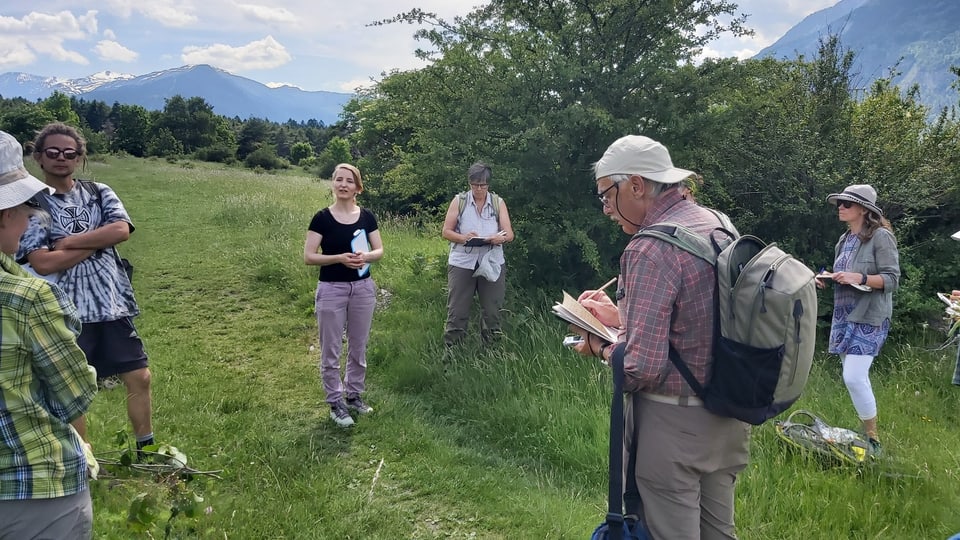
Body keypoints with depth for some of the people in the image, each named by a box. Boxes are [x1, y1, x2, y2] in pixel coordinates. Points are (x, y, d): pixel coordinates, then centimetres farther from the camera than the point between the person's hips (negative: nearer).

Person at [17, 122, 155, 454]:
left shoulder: (99, 193, 8)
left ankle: (146, 450, 23)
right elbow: (43, 263, -14)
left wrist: (67, 242, -12)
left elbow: (121, 230, -11)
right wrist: (98, 241, -10)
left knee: (139, 377, 6)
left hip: (112, 305, 3)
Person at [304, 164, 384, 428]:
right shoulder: (322, 218, -7)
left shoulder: (367, 216, 2)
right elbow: (308, 256, -9)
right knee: (331, 350, 4)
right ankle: (336, 403, 18)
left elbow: (379, 250, 7)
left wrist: (365, 256, -15)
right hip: (331, 289, -3)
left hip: (363, 287, 3)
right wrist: (340, 258, -22)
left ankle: (354, 395, 31)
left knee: (358, 347, 14)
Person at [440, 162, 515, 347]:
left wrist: (499, 238, -23)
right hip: (462, 263, -1)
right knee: (457, 311, 1)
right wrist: (463, 238, -19)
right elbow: (446, 232, 1)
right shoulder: (459, 201, 3)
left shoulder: (498, 203, 7)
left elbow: (509, 234, 1)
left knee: (492, 311, 7)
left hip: (492, 263, 2)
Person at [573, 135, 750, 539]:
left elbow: (642, 367, -24)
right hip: (727, 417, 8)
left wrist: (602, 348, -5)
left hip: (673, 423, -8)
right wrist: (622, 318, 13)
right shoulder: (717, 225, 5)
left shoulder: (650, 249, -21)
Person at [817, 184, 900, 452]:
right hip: (844, 316, 8)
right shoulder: (845, 240, 14)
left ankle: (872, 438, 0)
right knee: (854, 376, 11)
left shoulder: (880, 237, -9)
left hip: (868, 318, -8)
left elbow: (892, 279, -13)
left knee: (854, 377, -14)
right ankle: (864, 430, 22)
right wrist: (827, 278, 3)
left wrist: (859, 278, -26)